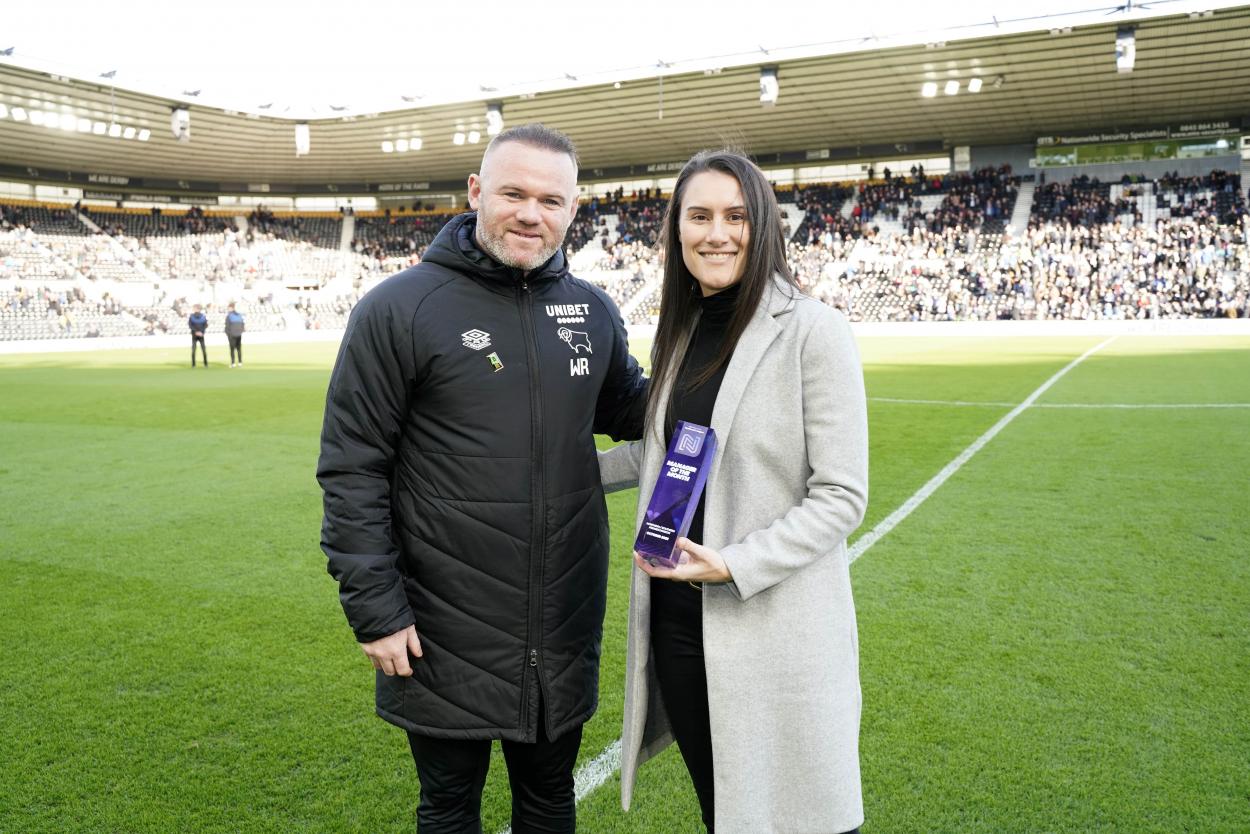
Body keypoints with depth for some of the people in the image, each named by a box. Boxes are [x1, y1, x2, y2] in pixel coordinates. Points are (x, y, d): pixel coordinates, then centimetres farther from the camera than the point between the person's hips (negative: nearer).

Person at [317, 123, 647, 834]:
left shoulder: (594, 310, 2)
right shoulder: (399, 309, -12)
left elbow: (630, 409, 16)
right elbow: (353, 471, -11)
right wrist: (376, 610, -13)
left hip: (566, 629, 4)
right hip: (446, 636, -4)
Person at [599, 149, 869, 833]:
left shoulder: (811, 329, -13)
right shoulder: (680, 330, 7)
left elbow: (841, 496, -14)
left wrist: (735, 566, -22)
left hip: (776, 630, -6)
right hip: (675, 618, 6)